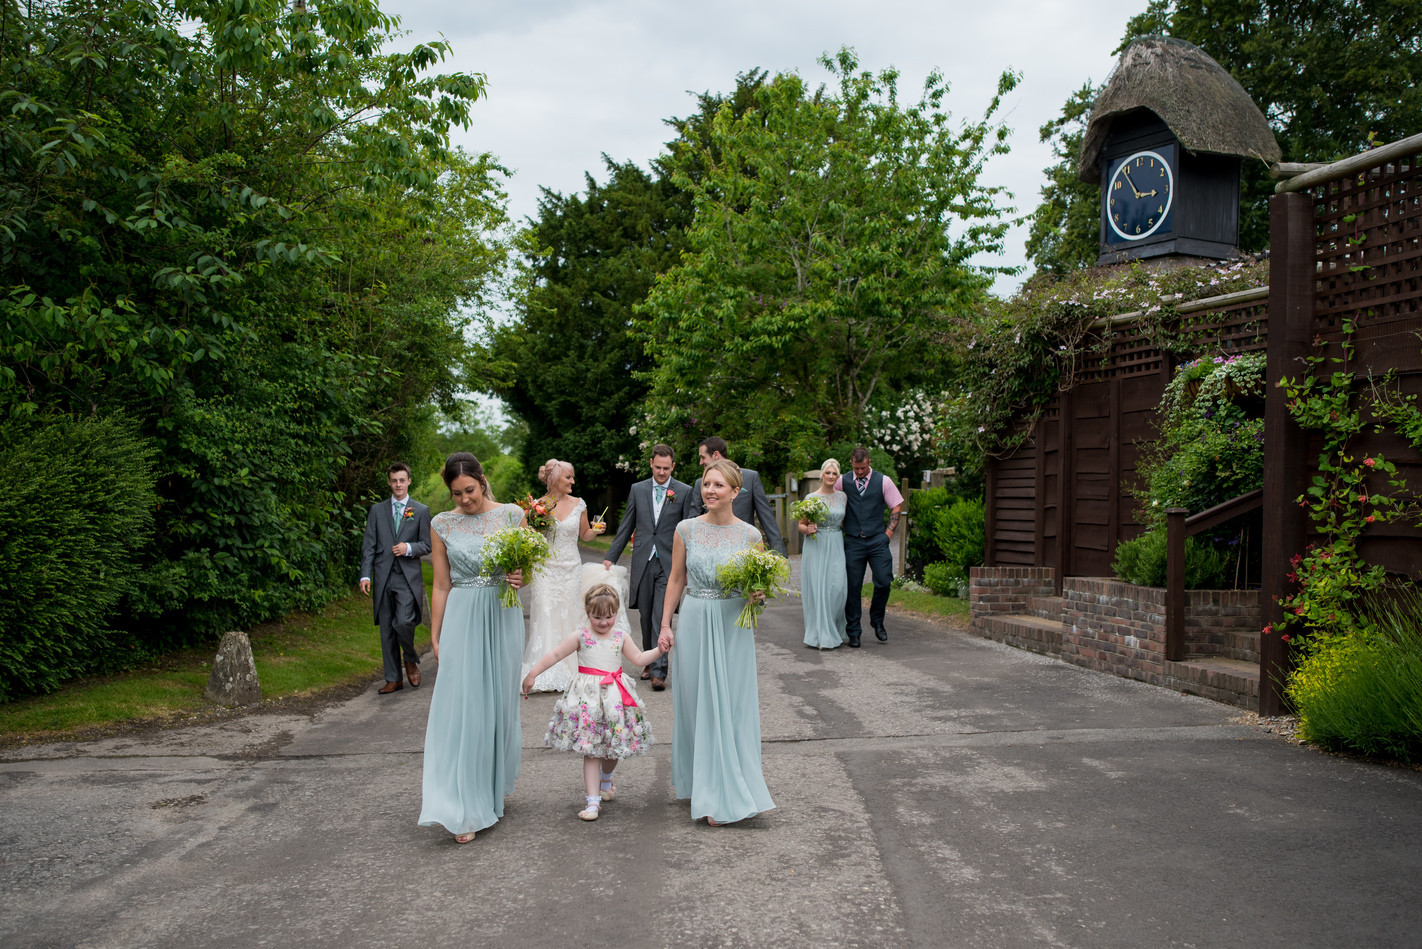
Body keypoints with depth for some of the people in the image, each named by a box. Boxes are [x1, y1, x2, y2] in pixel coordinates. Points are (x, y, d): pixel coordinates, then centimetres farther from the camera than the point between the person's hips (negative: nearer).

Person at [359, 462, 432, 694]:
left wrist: (409, 548, -14)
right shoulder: (377, 510, 10)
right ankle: (393, 679, 16)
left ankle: (411, 660, 12)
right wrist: (365, 575, -3)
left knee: (403, 622, -17)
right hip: (383, 577, 3)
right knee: (386, 630, 6)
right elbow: (368, 546, 6)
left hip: (408, 577, -2)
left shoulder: (421, 511, 6)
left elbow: (427, 545, 6)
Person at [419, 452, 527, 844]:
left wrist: (520, 579, -15)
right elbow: (441, 587, 6)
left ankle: (493, 792, 27)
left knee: (499, 704, 8)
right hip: (462, 620, -1)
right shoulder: (442, 524, 3)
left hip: (502, 618, 1)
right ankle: (465, 810, -4)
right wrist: (436, 638, 5)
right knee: (461, 706, -6)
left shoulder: (511, 514, 1)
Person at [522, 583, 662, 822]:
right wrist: (532, 674, -2)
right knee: (591, 750, -5)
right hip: (588, 696, -3)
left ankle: (605, 779, 44)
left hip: (615, 695, 3)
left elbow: (640, 658, 10)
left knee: (614, 747, 12)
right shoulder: (581, 637, -2)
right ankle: (593, 800, -2)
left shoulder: (621, 637, 6)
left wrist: (659, 649, -3)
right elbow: (555, 654, 0)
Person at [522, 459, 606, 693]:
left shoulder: (578, 504, 3)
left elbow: (584, 534, 13)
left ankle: (568, 672, 14)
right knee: (545, 618, -5)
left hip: (571, 569, 2)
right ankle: (545, 675, -1)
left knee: (569, 618, 3)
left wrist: (595, 530, -7)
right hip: (545, 568, -2)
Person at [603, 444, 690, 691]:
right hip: (642, 562, 3)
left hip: (669, 563, -3)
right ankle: (650, 661, 26)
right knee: (645, 616, 10)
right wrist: (611, 557, 9)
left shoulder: (684, 492, 0)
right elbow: (626, 527, 13)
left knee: (661, 616, -9)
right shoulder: (637, 489, 9)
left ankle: (659, 671, -6)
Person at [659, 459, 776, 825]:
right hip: (694, 625, 1)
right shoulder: (686, 529, 0)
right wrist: (665, 625, 3)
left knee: (732, 707, 3)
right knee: (698, 705, 6)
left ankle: (729, 793, 16)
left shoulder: (750, 535, -2)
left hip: (733, 627, 0)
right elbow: (676, 580, 7)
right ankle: (705, 789, 18)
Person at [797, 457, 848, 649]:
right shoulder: (811, 498, -1)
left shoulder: (842, 496, 9)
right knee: (818, 589, -4)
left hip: (836, 547, 3)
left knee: (837, 588, -5)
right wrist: (807, 529, -16)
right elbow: (801, 525, 3)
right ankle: (822, 635, 3)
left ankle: (836, 631, 14)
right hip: (816, 547, -2)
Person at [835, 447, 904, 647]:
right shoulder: (842, 482, 5)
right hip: (853, 542, 0)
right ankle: (853, 632, 10)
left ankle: (877, 621, 18)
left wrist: (889, 532, 2)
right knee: (853, 587, -1)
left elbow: (897, 506, 10)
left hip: (877, 540, 0)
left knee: (883, 582, -8)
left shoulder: (883, 481, 4)